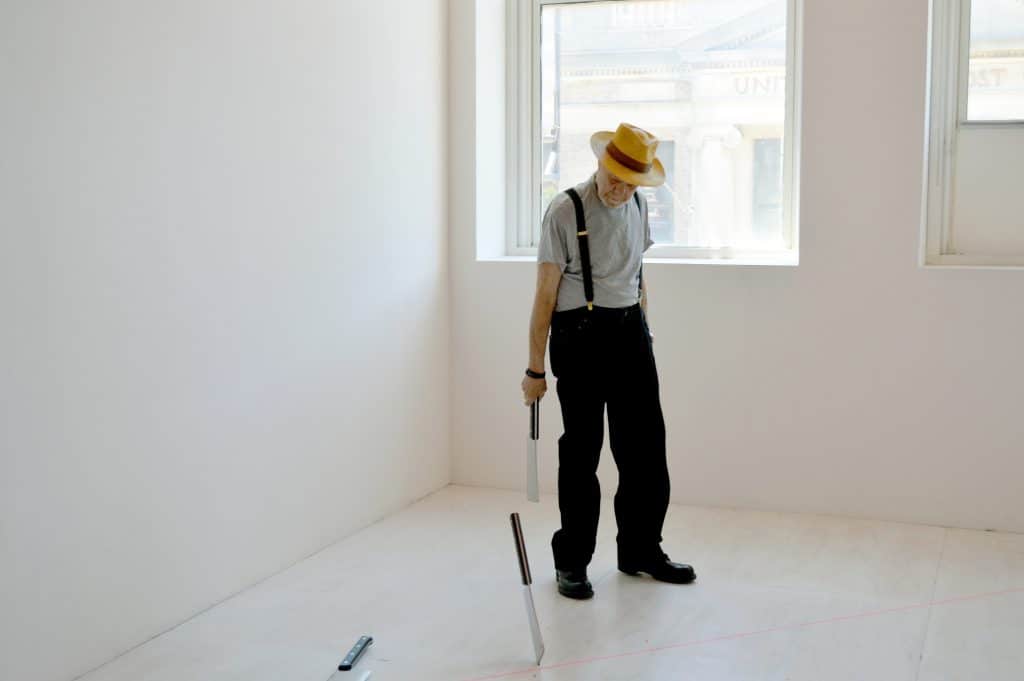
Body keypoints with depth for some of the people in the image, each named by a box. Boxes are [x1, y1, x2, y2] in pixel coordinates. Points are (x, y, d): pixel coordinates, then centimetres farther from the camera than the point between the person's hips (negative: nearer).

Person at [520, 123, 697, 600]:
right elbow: (545, 296, -10)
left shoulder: (636, 206, 9)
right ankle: (571, 562, 15)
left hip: (630, 332, 6)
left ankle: (641, 550, 22)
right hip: (580, 334, -6)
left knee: (645, 445, 7)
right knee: (581, 449, 1)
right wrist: (535, 369, -9)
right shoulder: (565, 212, -11)